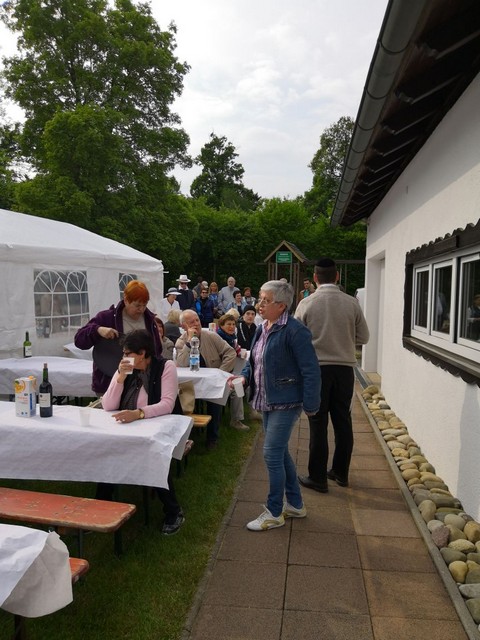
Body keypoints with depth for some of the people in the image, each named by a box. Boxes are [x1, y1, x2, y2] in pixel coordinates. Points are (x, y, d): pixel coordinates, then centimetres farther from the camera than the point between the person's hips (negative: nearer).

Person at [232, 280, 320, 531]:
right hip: (268, 402, 9)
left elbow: (310, 371, -18)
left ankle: (274, 513, 14)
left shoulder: (294, 331, -18)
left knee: (272, 454, -5)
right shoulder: (263, 328, 8)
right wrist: (244, 376, 0)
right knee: (280, 453, 17)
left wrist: (310, 405, -17)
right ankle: (295, 504, 34)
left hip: (286, 403, -9)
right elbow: (253, 360, 19)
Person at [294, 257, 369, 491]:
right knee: (343, 421, 14)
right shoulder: (351, 303, -2)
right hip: (344, 368, 3)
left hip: (317, 368, -2)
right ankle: (340, 472, 28)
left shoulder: (306, 303, -8)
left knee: (318, 423, 5)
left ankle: (317, 477, 14)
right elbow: (363, 337, 5)